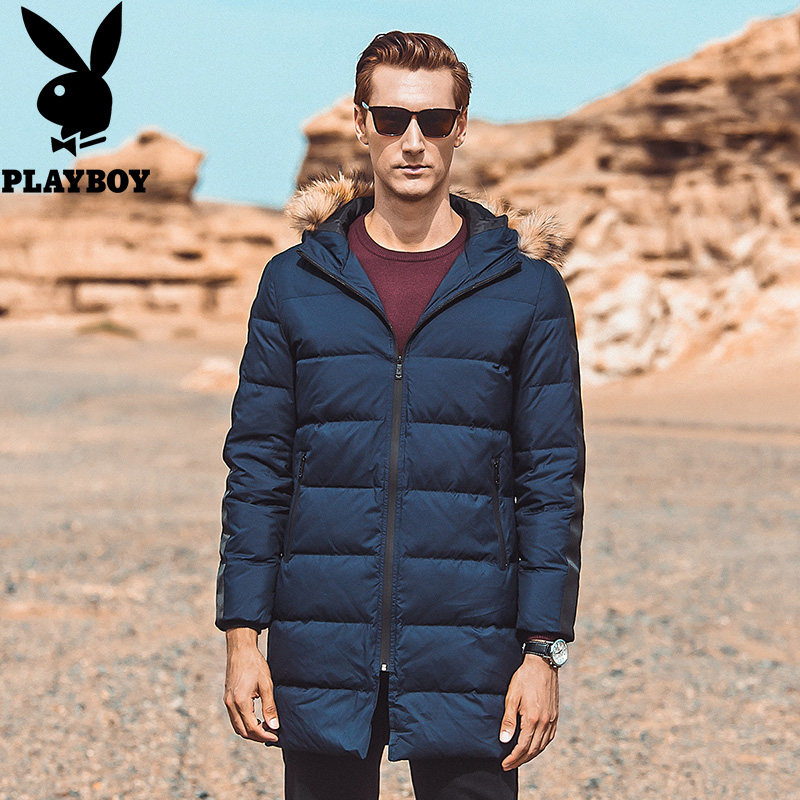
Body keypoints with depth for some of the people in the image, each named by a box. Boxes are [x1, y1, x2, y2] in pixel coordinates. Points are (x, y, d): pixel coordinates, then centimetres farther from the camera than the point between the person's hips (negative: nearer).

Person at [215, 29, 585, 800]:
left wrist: (543, 650, -4)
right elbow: (256, 469, 6)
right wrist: (242, 636, 0)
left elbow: (552, 479, 1)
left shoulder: (527, 288, 2)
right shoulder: (294, 282, 5)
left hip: (467, 654, -1)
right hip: (322, 660, 1)